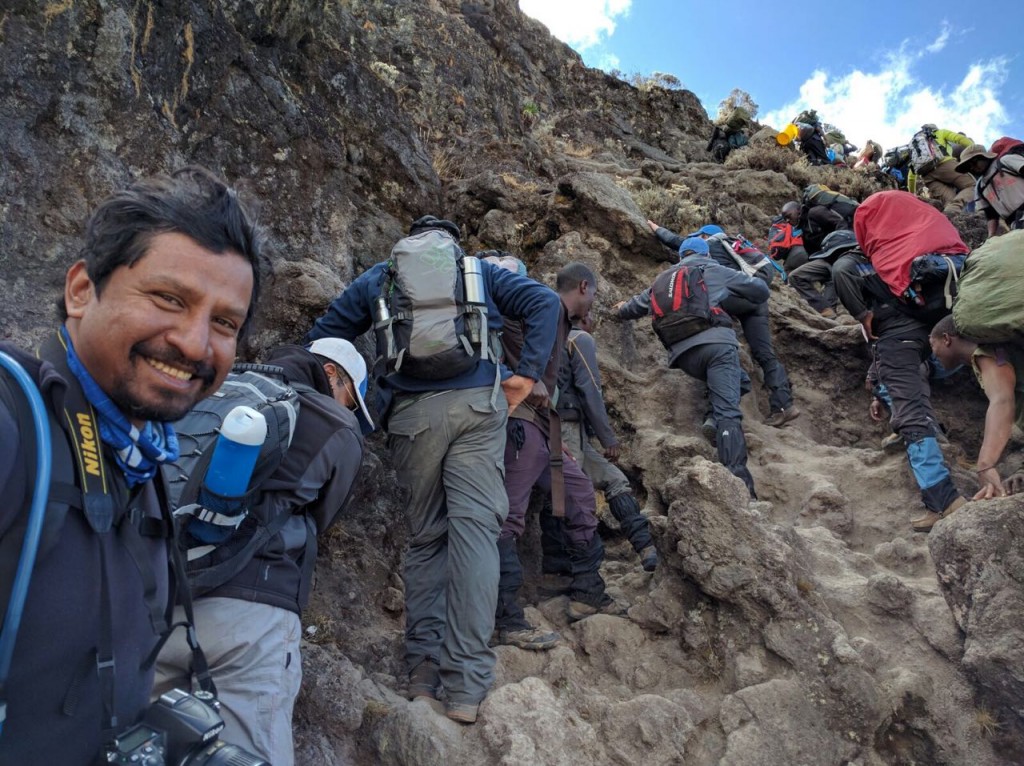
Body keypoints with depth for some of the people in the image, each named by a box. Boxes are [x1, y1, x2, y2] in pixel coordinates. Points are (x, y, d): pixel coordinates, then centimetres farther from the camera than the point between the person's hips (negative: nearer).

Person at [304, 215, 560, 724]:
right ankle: (465, 685, -8)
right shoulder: (479, 271, 21)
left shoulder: (377, 277, 23)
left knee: (425, 535, 12)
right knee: (474, 527, -4)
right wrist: (527, 373, 4)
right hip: (477, 403, -1)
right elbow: (544, 302, 8)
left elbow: (322, 339, 18)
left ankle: (423, 666, 8)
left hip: (409, 413, 1)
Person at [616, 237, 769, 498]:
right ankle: (738, 477, -25)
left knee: (740, 381, 28)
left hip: (683, 353, 4)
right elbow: (760, 290, 19)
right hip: (717, 342, -4)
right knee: (728, 411, -13)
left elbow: (640, 304, 37)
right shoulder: (716, 271, 18)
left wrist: (623, 309, 59)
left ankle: (713, 420, 9)